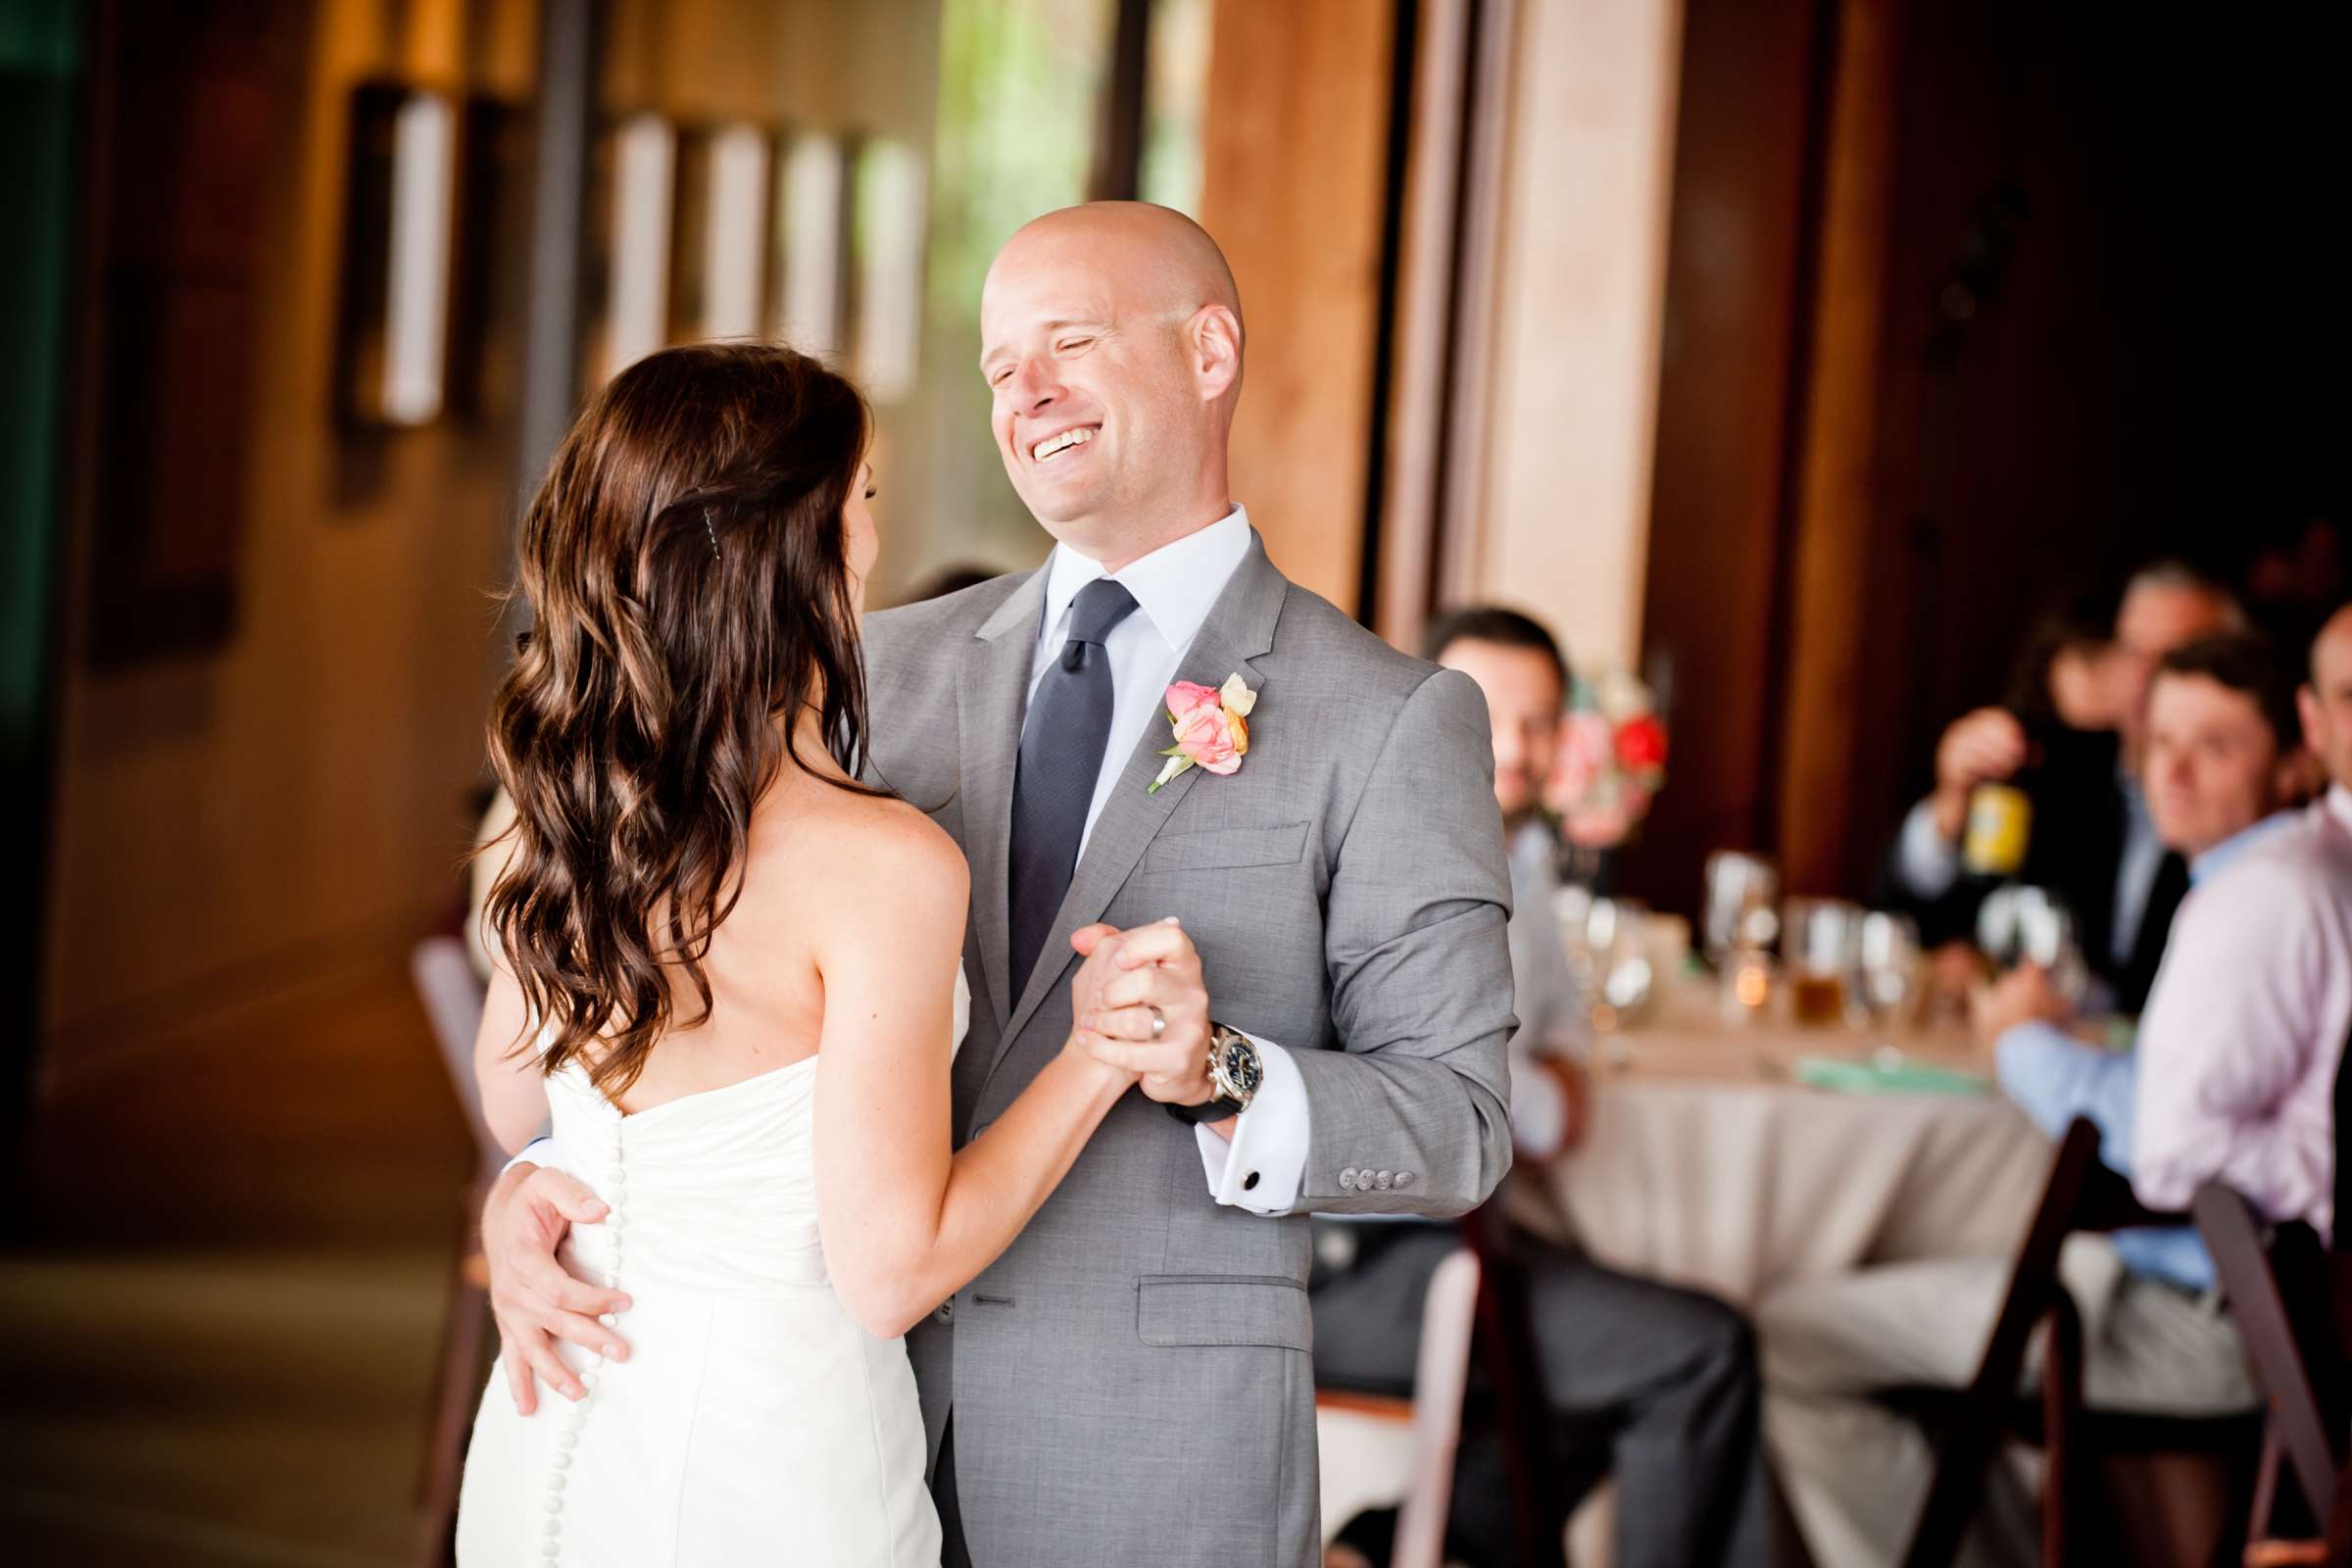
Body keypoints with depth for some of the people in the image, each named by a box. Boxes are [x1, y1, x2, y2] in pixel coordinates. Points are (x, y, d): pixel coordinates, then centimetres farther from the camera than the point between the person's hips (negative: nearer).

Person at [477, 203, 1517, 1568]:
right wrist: (535, 1177, -9)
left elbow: (1455, 1122, -5)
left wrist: (1221, 1073, -22)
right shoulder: (899, 666, 9)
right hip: (862, 1405, 4)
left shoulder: (1391, 721, -4)